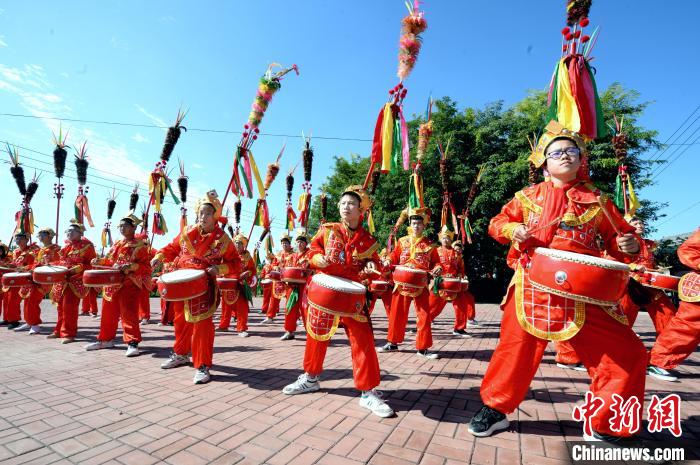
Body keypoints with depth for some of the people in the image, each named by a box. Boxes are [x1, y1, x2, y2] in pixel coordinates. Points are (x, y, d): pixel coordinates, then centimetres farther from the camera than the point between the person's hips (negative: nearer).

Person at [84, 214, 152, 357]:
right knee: (108, 313, 17)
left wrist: (131, 267, -26)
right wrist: (100, 261, 7)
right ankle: (105, 339, 32)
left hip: (130, 285, -8)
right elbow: (111, 261, 24)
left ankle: (132, 343, -5)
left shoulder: (140, 246, -8)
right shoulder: (117, 244, 15)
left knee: (129, 314, -9)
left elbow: (146, 267, -13)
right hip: (112, 284, 8)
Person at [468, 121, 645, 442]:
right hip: (532, 288, -1)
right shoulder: (528, 196, 8)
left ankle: (604, 428, 22)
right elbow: (497, 222, 12)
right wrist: (512, 230, -9)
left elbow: (616, 239, 16)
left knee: (628, 354, 0)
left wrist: (628, 246, -6)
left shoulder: (596, 201, 10)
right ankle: (495, 409, 27)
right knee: (515, 349, 5)